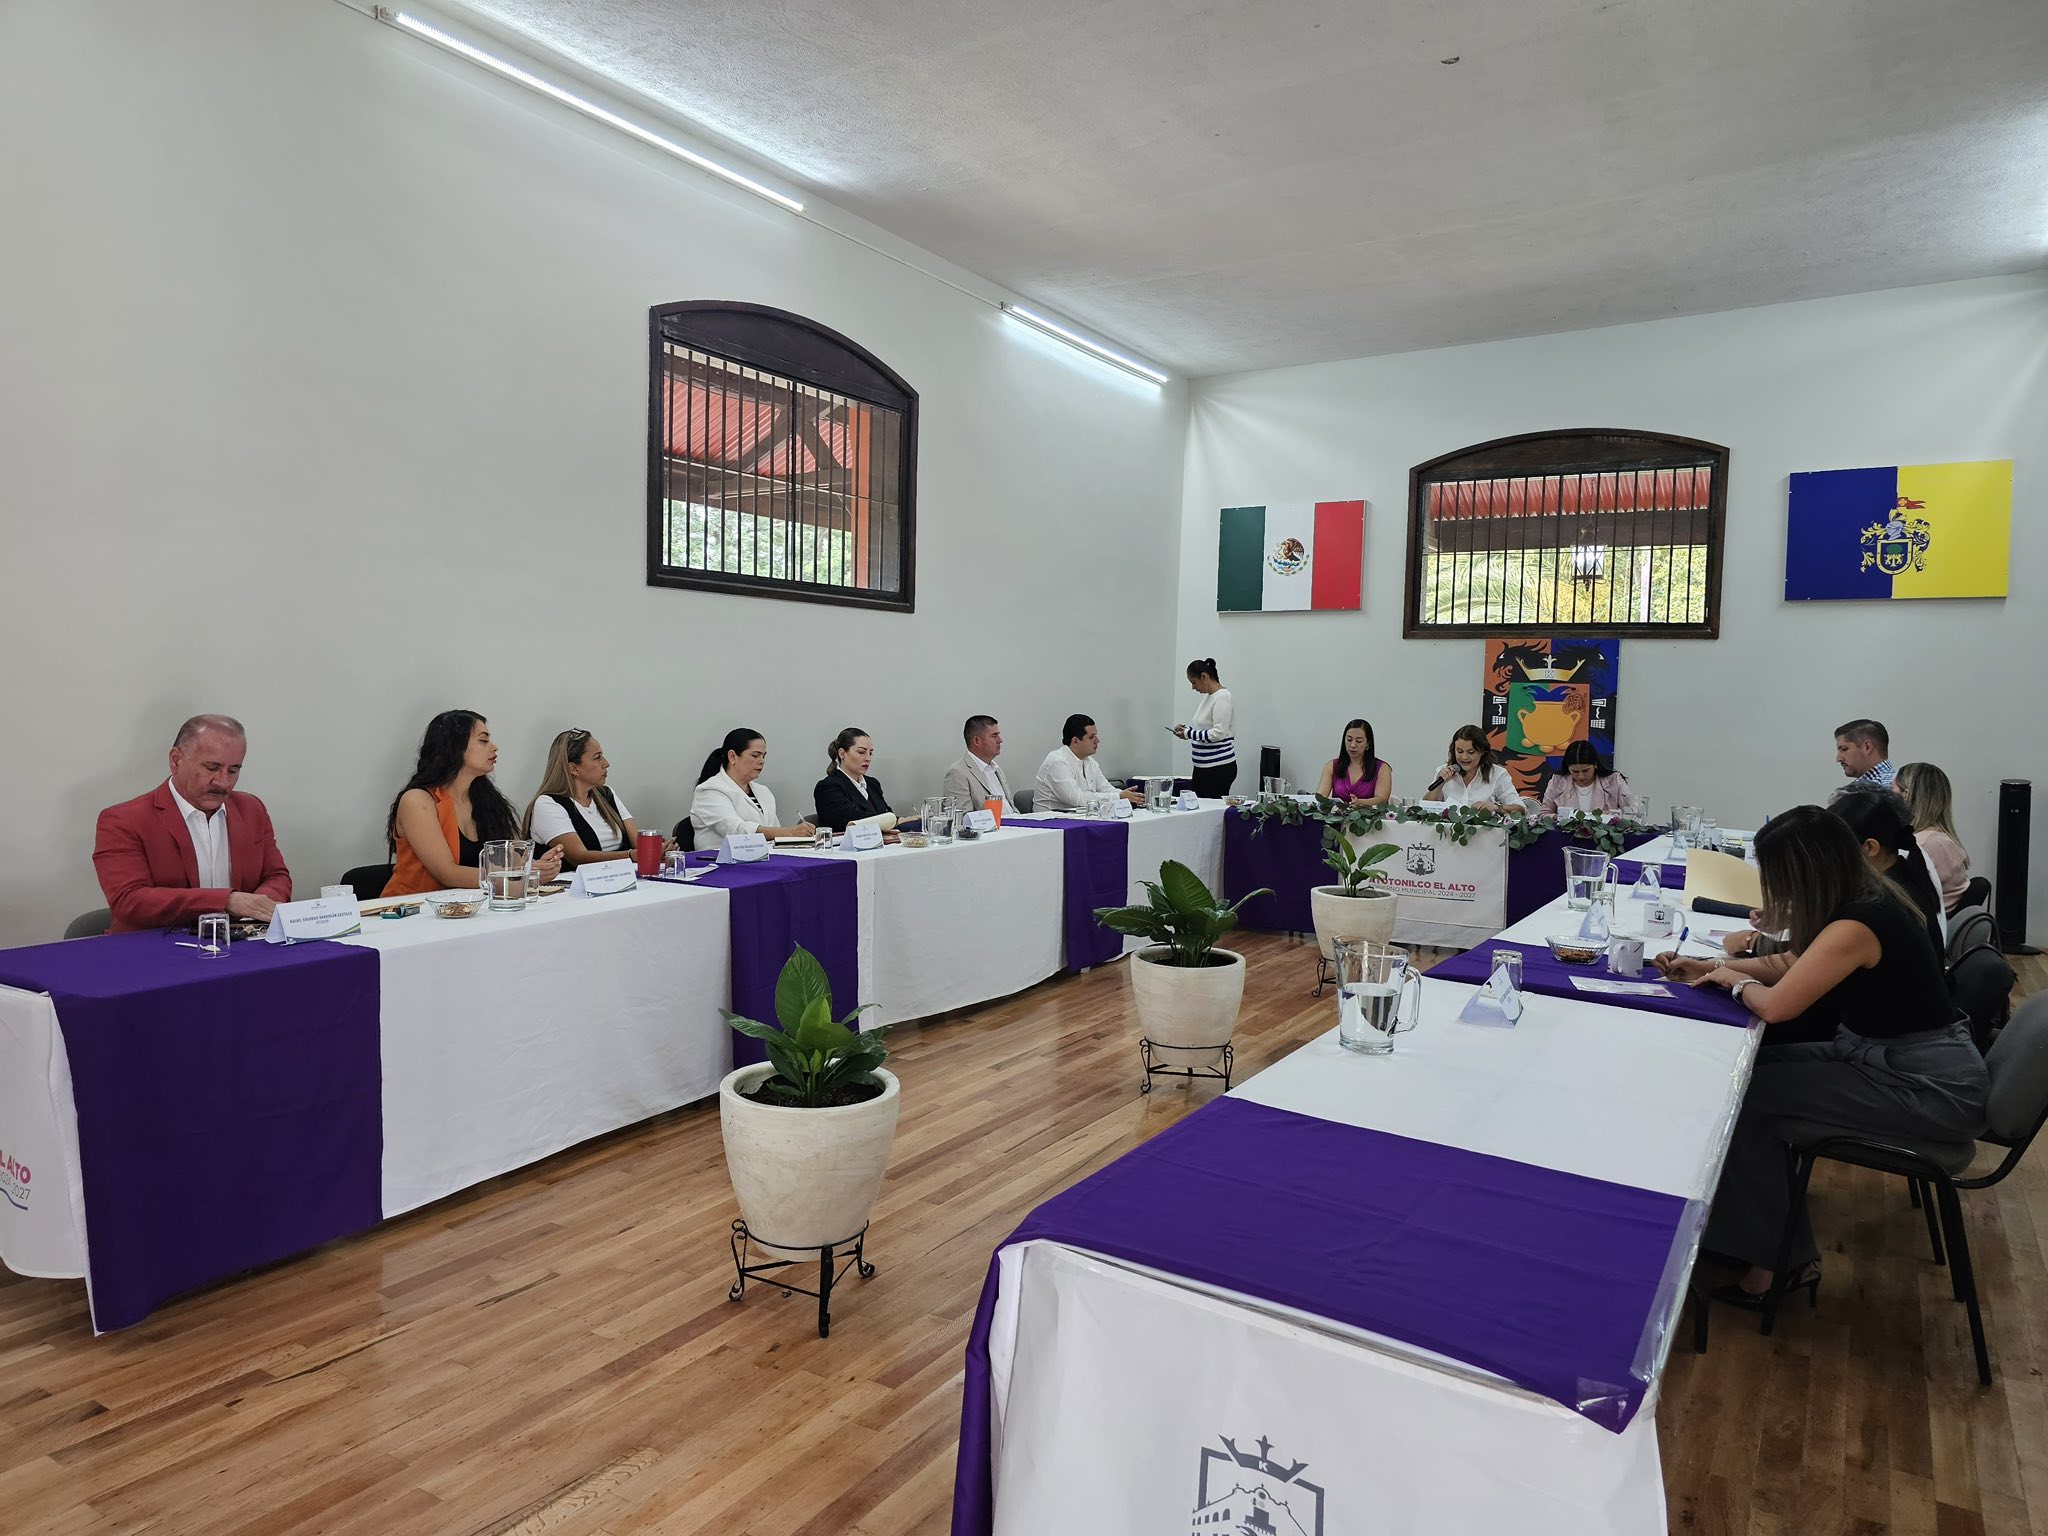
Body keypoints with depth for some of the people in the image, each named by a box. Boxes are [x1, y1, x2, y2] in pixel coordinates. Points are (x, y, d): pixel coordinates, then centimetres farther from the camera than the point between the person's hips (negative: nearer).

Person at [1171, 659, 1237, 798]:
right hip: (1202, 767, 9)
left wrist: (1189, 734, -14)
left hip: (1219, 768, -9)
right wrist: (1187, 728, 7)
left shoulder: (1222, 697, -15)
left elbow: (1218, 733, -22)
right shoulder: (1208, 697, 13)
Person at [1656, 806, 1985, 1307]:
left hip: (1932, 1091, -9)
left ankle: (1773, 1262, 3)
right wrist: (1708, 967, 10)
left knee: (1747, 1098, -14)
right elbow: (1791, 964, 16)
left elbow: (1775, 1004, -23)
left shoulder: (1857, 925, -26)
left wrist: (1734, 980, -3)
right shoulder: (1862, 898, 3)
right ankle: (1783, 1252, 8)